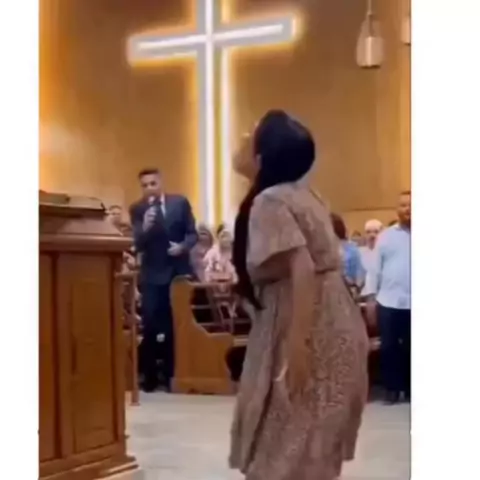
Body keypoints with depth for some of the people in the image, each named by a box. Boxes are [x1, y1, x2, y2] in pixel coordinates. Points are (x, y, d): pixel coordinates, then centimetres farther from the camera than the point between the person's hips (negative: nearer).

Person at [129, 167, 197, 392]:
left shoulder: (180, 203, 1)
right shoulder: (137, 209, -2)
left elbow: (192, 233, 4)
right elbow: (137, 245, -9)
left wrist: (183, 247, -16)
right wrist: (145, 228, -29)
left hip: (178, 272, 1)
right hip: (152, 274, -1)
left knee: (175, 326, 8)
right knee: (150, 326, -6)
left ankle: (171, 375, 19)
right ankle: (150, 376, 5)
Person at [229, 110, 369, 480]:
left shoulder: (270, 202, -13)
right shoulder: (301, 194, 14)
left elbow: (303, 271, -24)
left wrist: (297, 343, -28)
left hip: (311, 333, -9)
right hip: (332, 327, 9)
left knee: (288, 448, -1)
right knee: (312, 443, 16)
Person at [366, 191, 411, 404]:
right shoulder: (385, 236, 6)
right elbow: (375, 268, 5)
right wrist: (371, 299, 1)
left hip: (412, 303, -1)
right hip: (388, 302, 1)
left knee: (410, 347, 8)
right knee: (388, 347, 6)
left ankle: (409, 387, 19)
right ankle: (392, 387, 18)